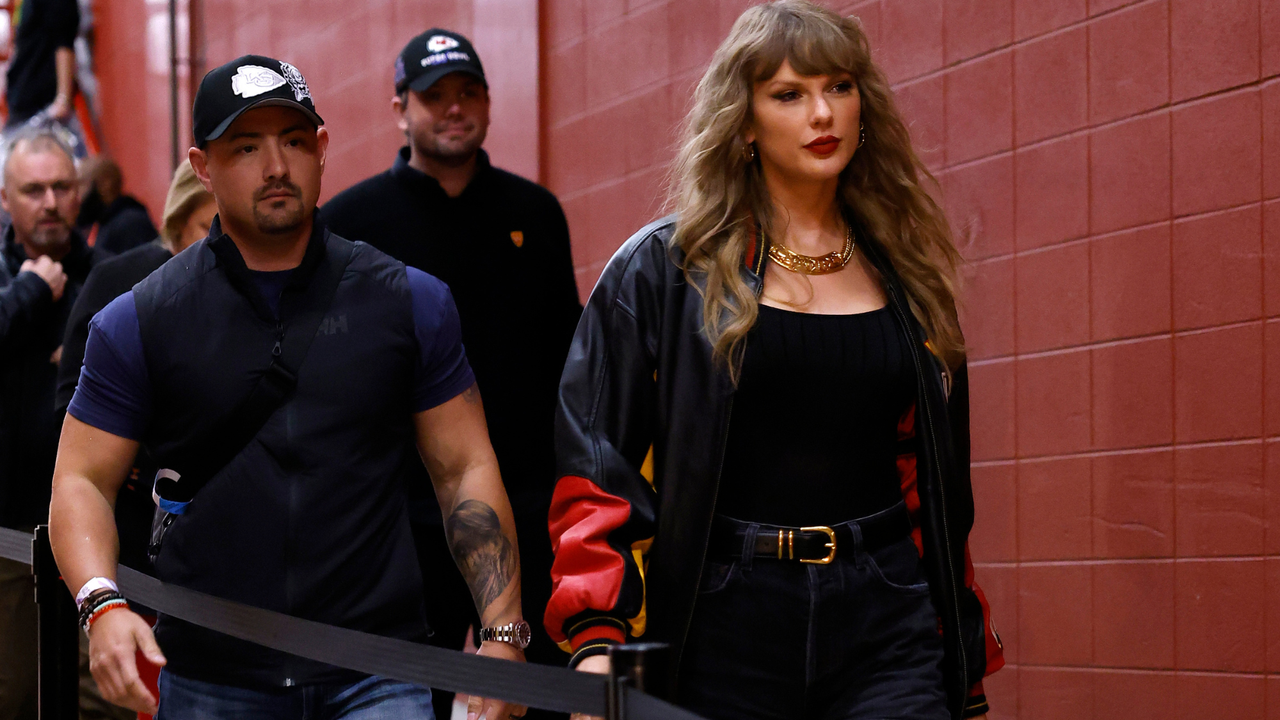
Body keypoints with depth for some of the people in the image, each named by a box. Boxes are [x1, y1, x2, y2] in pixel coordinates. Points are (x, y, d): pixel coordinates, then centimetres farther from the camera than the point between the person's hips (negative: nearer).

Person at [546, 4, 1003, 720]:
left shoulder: (904, 277, 13)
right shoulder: (662, 271, 3)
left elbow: (936, 478, 16)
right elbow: (595, 465, -2)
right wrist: (596, 636, -14)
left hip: (886, 629, 2)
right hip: (724, 628, -2)